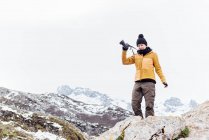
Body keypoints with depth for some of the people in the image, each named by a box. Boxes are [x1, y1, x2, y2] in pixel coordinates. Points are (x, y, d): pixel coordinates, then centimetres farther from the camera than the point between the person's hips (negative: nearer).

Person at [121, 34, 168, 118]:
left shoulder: (153, 55, 11)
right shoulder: (135, 56, 18)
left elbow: (158, 69, 9)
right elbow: (125, 62, 8)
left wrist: (163, 80, -1)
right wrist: (124, 50, -4)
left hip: (149, 82, -3)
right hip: (138, 83, 4)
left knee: (149, 105, -8)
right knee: (135, 104, -3)